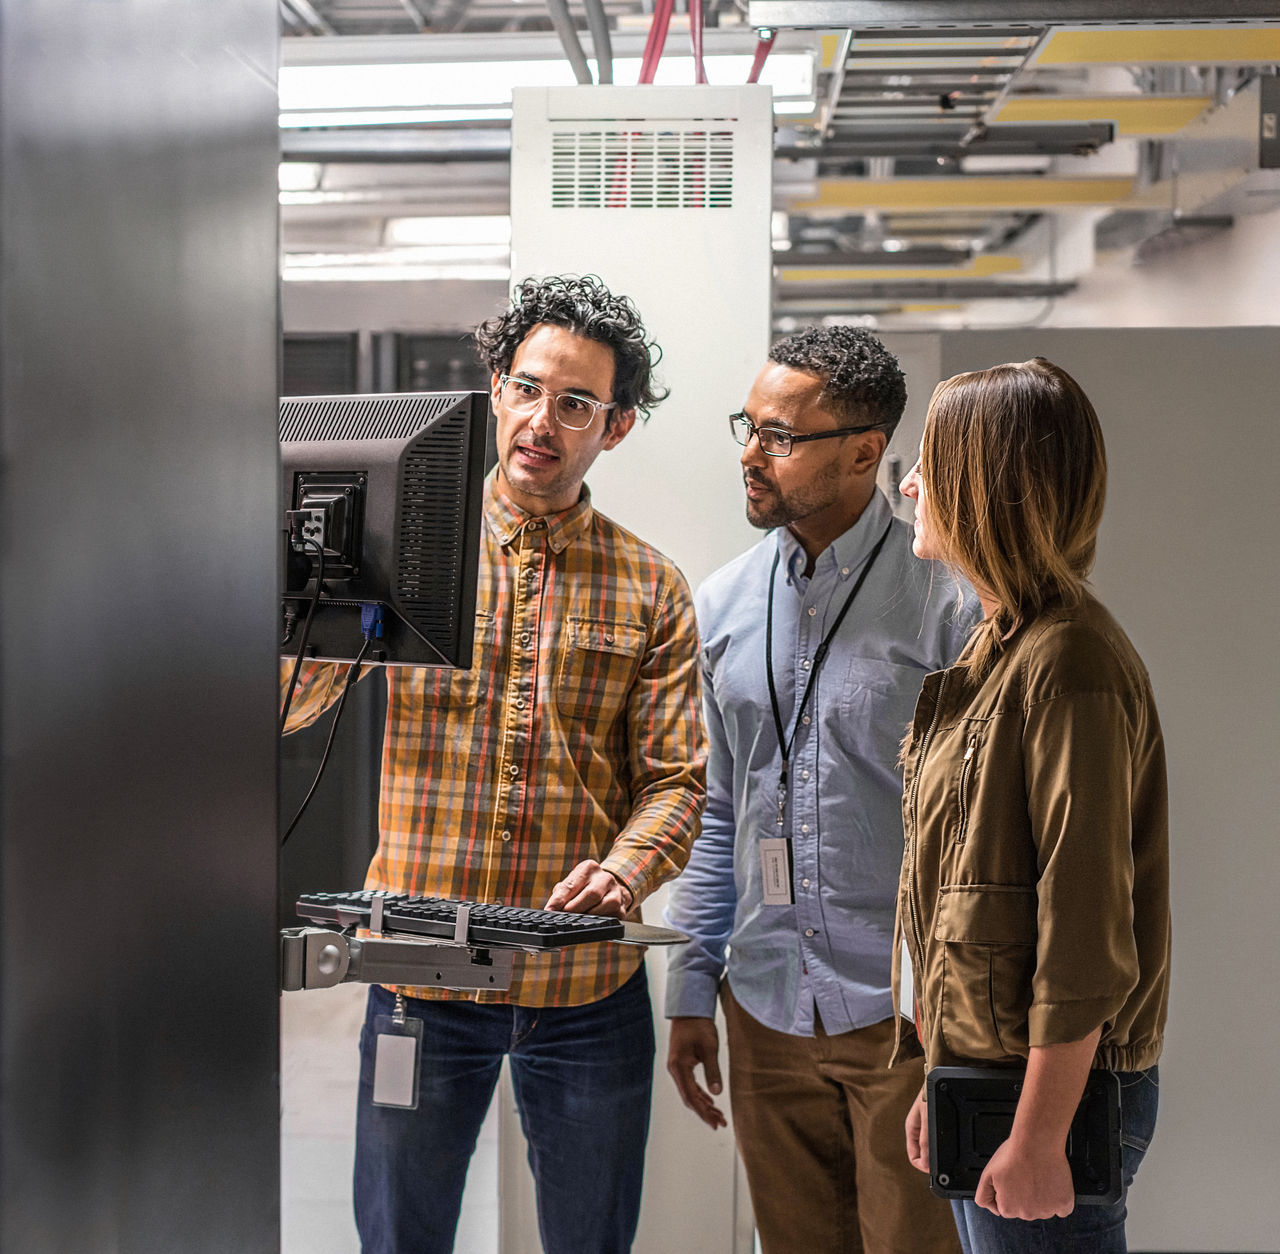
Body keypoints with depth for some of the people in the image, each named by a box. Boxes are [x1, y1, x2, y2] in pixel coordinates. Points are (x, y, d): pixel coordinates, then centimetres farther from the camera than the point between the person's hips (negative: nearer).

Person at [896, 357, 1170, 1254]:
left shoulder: (1071, 666, -18)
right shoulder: (1000, 647, 12)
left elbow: (1087, 929, -21)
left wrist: (1039, 1138, -20)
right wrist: (946, 1082, 16)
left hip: (1055, 1082, -9)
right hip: (983, 1070, 9)